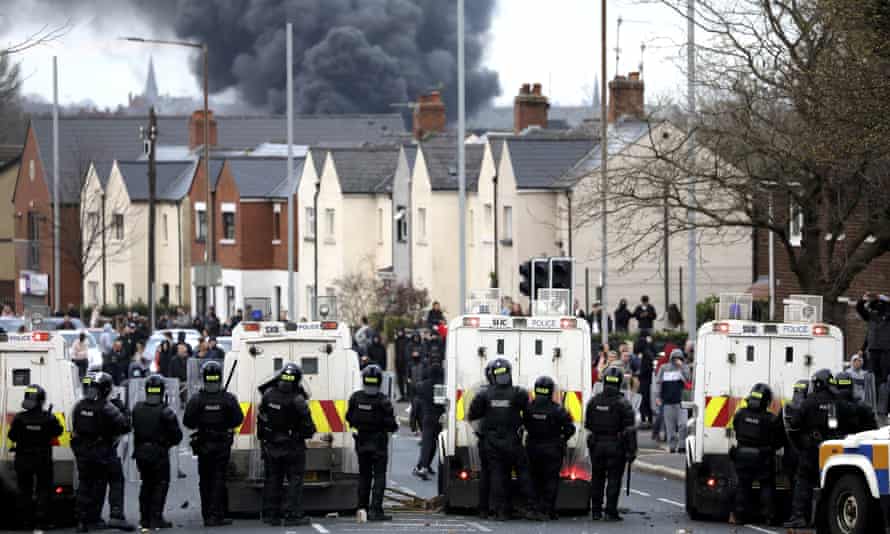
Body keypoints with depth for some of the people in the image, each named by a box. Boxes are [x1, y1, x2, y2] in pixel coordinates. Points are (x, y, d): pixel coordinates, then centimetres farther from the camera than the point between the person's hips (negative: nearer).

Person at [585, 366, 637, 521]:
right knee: (613, 479, 0)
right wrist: (631, 451, -10)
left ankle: (596, 511, 17)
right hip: (615, 446, -4)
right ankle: (610, 512, -4)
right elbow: (629, 430, -14)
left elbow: (587, 425, 10)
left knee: (597, 479, 13)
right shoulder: (622, 403, -12)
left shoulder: (594, 401, 1)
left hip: (596, 444, 4)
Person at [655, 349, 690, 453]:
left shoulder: (684, 368, 7)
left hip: (680, 401, -2)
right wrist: (657, 396, 3)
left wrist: (681, 366, -15)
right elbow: (658, 382, 12)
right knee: (670, 426, 4)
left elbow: (688, 378, -11)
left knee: (683, 424, -12)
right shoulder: (664, 368, 11)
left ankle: (682, 445, -4)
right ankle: (672, 446, 12)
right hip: (668, 401, 2)